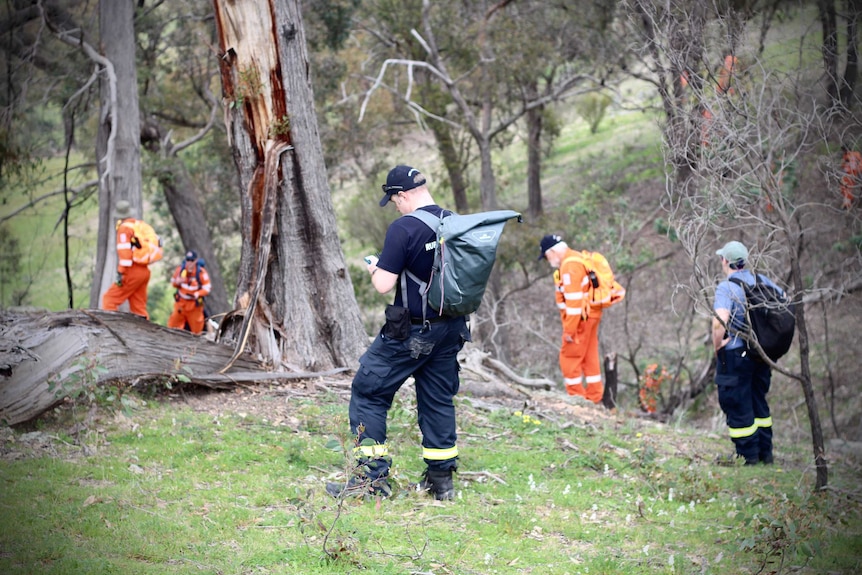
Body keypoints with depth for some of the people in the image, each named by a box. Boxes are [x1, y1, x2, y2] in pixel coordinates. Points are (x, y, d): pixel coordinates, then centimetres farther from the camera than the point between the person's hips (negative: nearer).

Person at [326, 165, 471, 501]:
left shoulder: (403, 228, -17)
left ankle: (372, 477, 1)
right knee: (438, 400, 15)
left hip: (410, 332, -7)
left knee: (368, 393, 4)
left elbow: (384, 285, -18)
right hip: (450, 330, 7)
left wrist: (375, 269, 5)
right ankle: (441, 479, 18)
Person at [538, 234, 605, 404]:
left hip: (581, 318, -10)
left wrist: (570, 329, -20)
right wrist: (569, 325, 20)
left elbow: (574, 300, -24)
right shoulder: (575, 260, 13)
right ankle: (593, 396, 23)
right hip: (591, 315, 10)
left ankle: (576, 397, 4)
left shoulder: (569, 266, -20)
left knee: (569, 357, -2)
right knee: (589, 357, 16)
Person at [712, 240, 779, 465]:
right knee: (758, 402, 19)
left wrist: (717, 345, -15)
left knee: (737, 404, 4)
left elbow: (720, 320, -31)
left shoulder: (726, 287, -16)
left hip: (735, 354, -7)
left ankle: (748, 455, 8)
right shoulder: (761, 281, 5)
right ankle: (765, 451, 24)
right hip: (761, 353, 7)